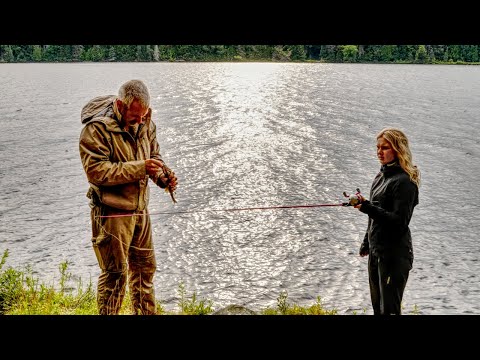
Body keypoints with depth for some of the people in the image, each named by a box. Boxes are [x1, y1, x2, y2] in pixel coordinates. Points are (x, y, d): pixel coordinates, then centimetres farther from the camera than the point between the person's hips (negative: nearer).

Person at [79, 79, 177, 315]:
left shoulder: (145, 123, 5)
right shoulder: (97, 128, -18)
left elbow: (154, 155, 16)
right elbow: (96, 171, -25)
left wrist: (164, 177, -6)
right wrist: (139, 168, -28)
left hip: (139, 209, 8)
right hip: (111, 213, -7)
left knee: (144, 267, 18)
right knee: (115, 273, -1)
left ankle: (146, 313, 33)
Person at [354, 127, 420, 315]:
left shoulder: (404, 182, -15)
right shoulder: (381, 176, 12)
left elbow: (399, 221, -22)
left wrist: (367, 207, -28)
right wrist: (366, 243, 26)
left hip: (395, 254, -9)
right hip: (376, 252, 9)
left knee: (389, 308, -6)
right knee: (378, 306, 17)